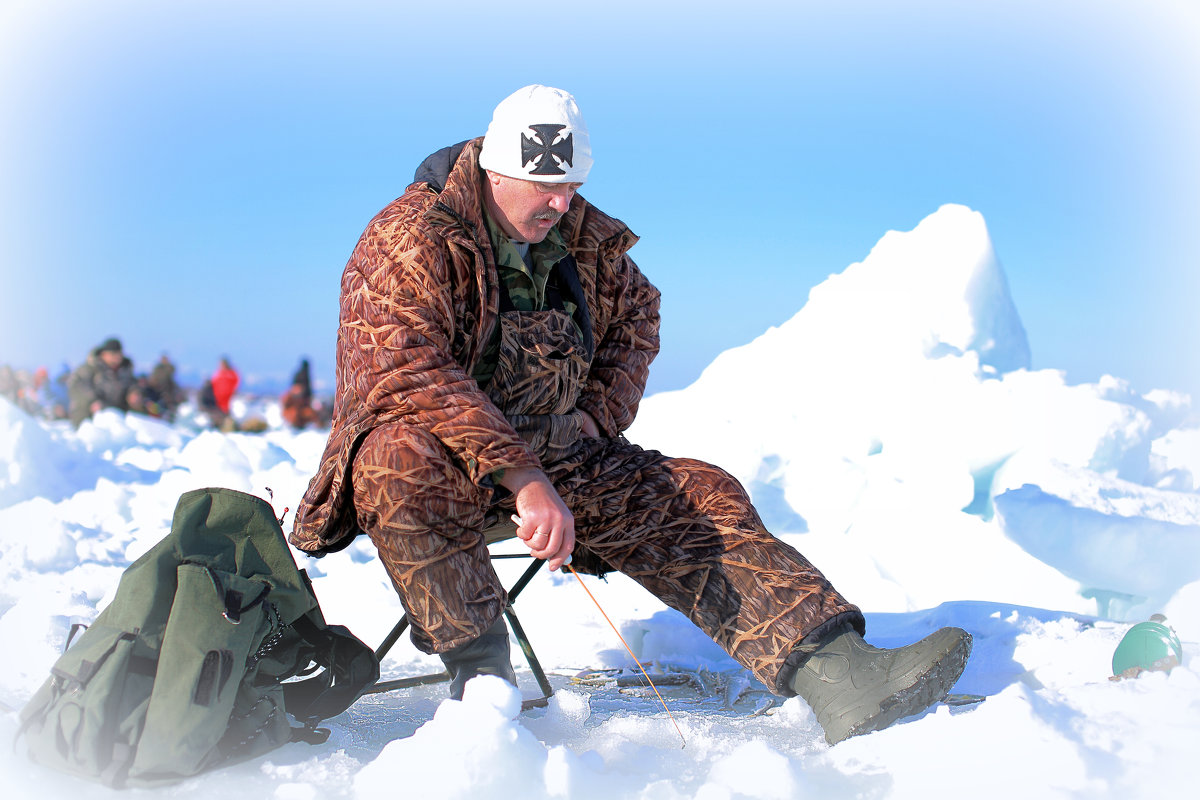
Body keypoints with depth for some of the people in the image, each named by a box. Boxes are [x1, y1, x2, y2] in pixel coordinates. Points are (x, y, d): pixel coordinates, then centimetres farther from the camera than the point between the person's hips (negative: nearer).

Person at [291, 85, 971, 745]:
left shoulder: (586, 239, 6)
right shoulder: (410, 242, -15)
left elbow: (636, 315, 24)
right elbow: (409, 377, -29)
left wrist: (598, 414, 6)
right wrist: (522, 477, -38)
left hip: (556, 457, 6)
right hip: (451, 460, -5)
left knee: (698, 497, -12)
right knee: (407, 464, -41)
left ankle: (840, 676, -22)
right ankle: (480, 673, -26)